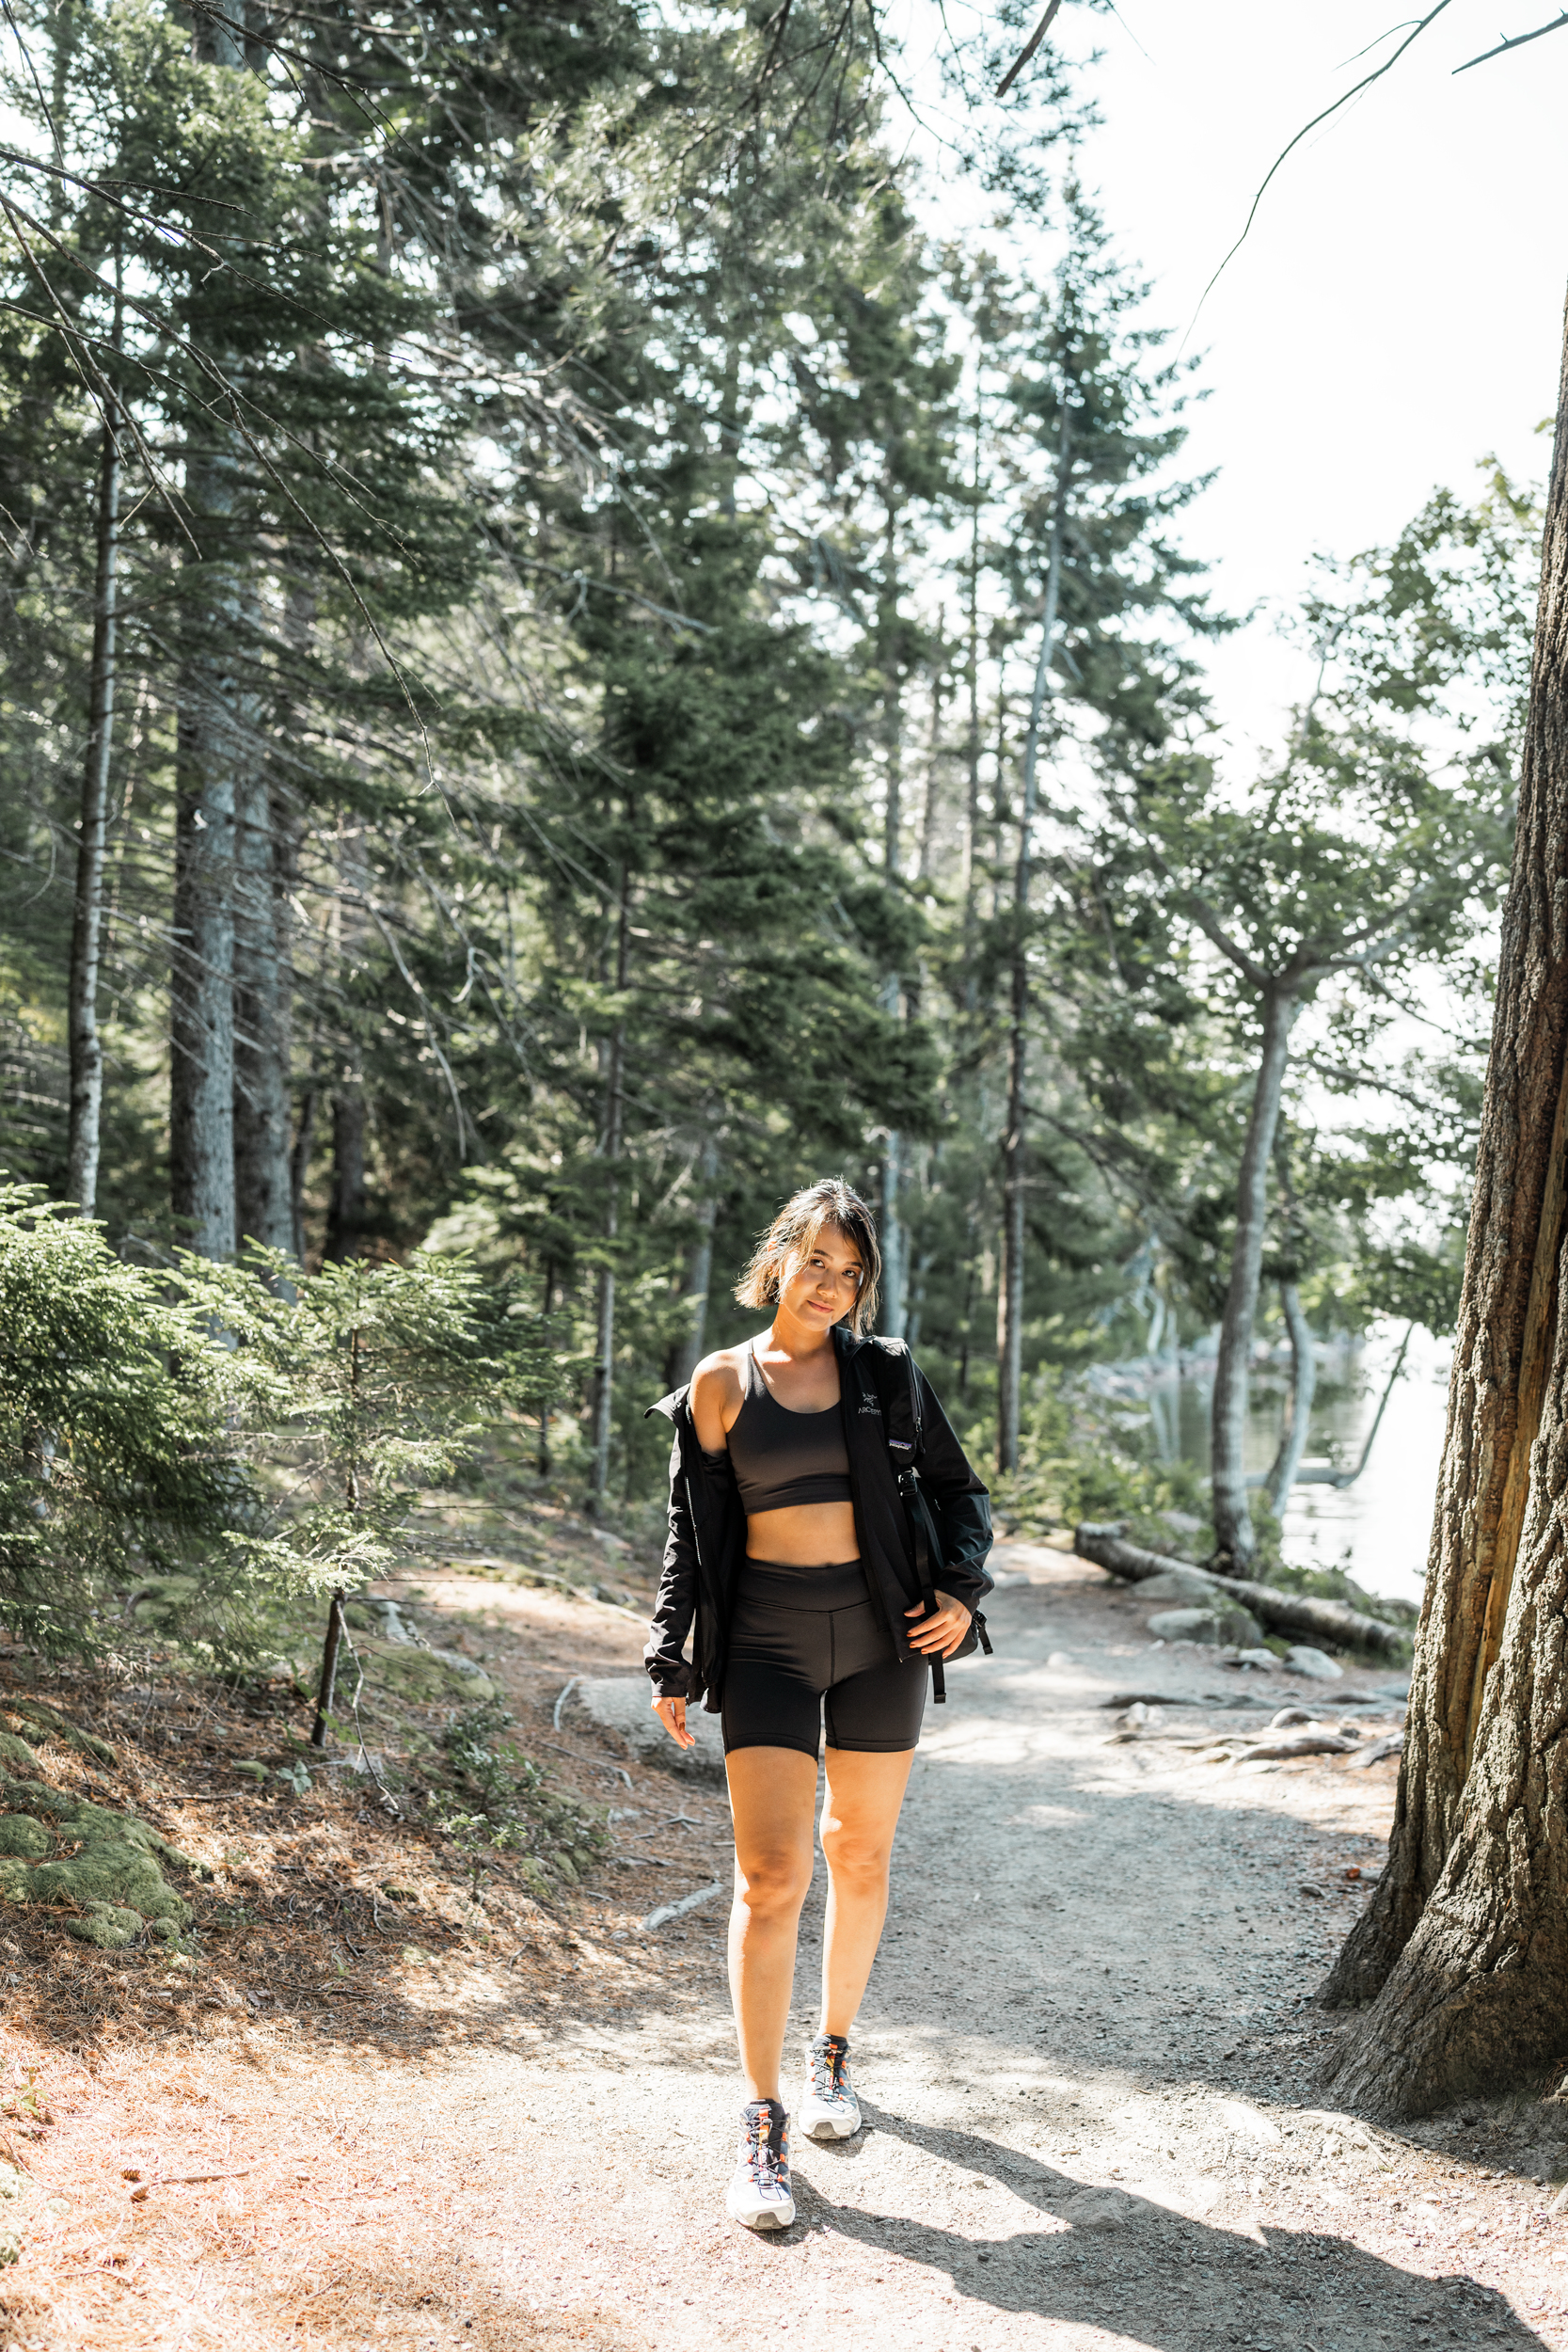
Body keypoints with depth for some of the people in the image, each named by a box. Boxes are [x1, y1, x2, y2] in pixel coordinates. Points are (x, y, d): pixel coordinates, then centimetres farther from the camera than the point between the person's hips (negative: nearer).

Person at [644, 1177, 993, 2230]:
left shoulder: (885, 1372, 4)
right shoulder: (723, 1382, 1)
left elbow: (959, 1488, 11)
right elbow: (692, 1530, 6)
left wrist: (962, 1588, -5)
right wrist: (672, 1665, 2)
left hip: (880, 1632, 2)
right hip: (767, 1638, -2)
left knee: (861, 1856, 13)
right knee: (771, 1876, -9)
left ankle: (833, 2054, 34)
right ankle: (764, 2125, -1)